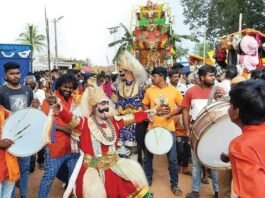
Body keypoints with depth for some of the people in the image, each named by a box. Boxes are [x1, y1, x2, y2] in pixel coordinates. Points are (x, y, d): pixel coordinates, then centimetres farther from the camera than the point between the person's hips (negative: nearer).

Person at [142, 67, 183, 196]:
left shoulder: (174, 91, -5)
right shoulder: (149, 91, 1)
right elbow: (145, 106, 12)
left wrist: (173, 113, -15)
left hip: (169, 129, -2)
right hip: (153, 127, 2)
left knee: (172, 159, 4)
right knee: (148, 157, 12)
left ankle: (174, 185, 22)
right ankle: (147, 180, 33)